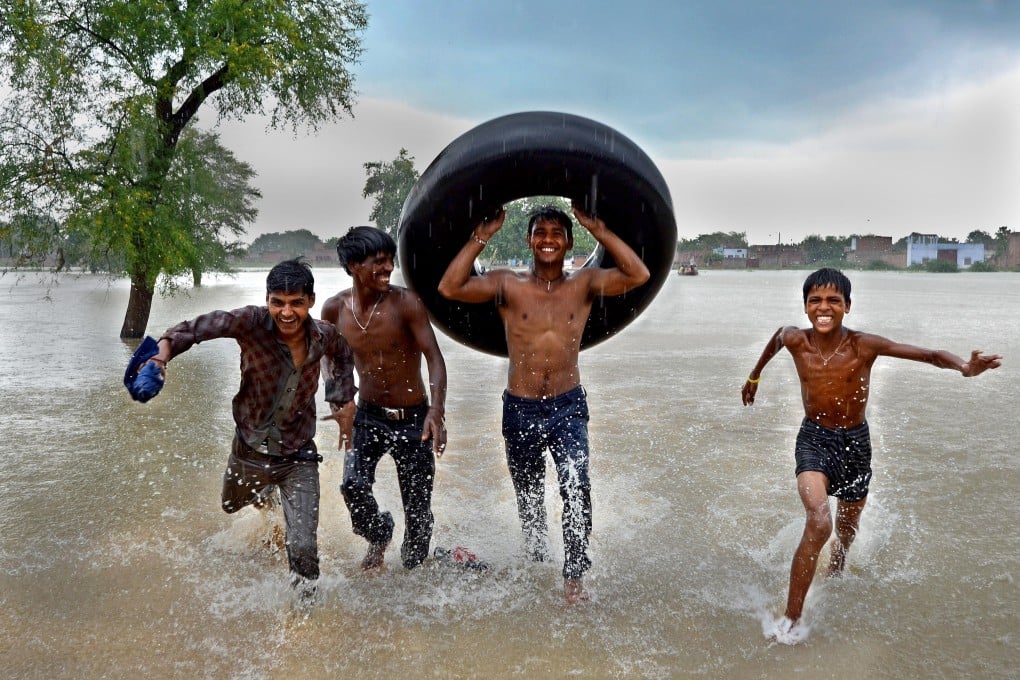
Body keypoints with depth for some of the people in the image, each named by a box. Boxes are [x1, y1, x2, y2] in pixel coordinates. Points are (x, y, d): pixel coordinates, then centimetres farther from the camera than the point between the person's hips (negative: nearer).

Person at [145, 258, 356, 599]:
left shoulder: (323, 335, -13)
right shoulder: (251, 322, -23)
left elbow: (343, 356, 10)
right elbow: (195, 327, -28)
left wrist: (341, 401, 4)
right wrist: (163, 353, -46)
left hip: (297, 458, -1)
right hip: (248, 451, 1)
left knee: (303, 548, -11)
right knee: (231, 505, 32)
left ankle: (305, 600, 21)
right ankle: (266, 490, 68)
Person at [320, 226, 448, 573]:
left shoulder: (406, 303, -17)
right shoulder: (335, 309, -6)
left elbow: (434, 357, -23)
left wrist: (437, 410, -39)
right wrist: (339, 404, 3)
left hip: (414, 419, -2)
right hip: (368, 416, 2)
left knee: (418, 511, 3)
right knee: (353, 485, -19)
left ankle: (413, 566, 32)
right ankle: (378, 535, 14)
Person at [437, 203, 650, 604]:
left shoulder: (584, 284, 1)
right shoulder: (507, 285, -2)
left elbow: (639, 275, -13)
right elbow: (449, 288, -15)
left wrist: (598, 230, -11)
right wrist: (482, 237, -12)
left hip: (568, 406, -1)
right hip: (520, 409, 1)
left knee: (576, 487, -21)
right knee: (528, 498, 17)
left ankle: (574, 575, -9)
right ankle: (536, 563, 40)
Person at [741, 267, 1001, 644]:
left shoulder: (864, 345, -16)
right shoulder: (796, 340, -11)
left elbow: (930, 354, -21)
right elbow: (777, 335, 14)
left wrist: (964, 367, -42)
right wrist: (755, 375, 27)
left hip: (855, 443, 2)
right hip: (813, 439, -1)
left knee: (846, 531, 20)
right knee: (819, 522, -25)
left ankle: (833, 582, 53)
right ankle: (790, 620, -17)